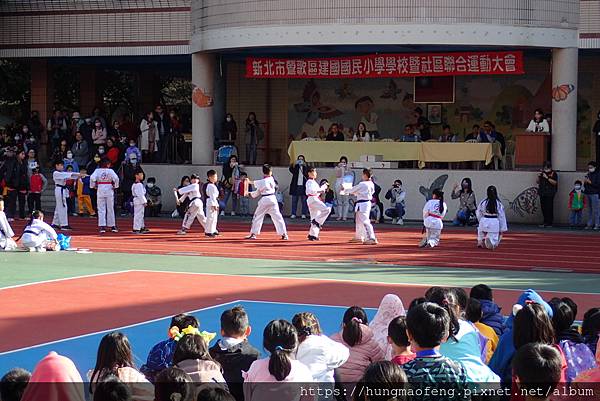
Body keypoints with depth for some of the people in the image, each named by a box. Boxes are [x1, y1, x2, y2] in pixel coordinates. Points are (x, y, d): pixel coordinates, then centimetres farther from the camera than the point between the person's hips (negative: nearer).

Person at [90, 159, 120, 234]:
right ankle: (112, 226, 18)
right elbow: (116, 178, -18)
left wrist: (93, 186, -1)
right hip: (109, 190, 0)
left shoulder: (97, 171, -3)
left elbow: (92, 178, -15)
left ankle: (102, 227, -5)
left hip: (100, 190, 0)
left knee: (101, 209, 4)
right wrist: (115, 186, -2)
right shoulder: (110, 171, -6)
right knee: (110, 209, 12)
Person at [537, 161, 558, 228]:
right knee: (543, 208, 6)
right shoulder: (542, 173, 16)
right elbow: (538, 182, 19)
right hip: (542, 193, 6)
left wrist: (547, 178, -18)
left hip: (549, 194, -6)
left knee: (549, 208, -8)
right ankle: (545, 222, 13)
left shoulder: (553, 173, -2)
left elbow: (555, 182, -13)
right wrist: (539, 176, 0)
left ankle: (549, 223, -4)